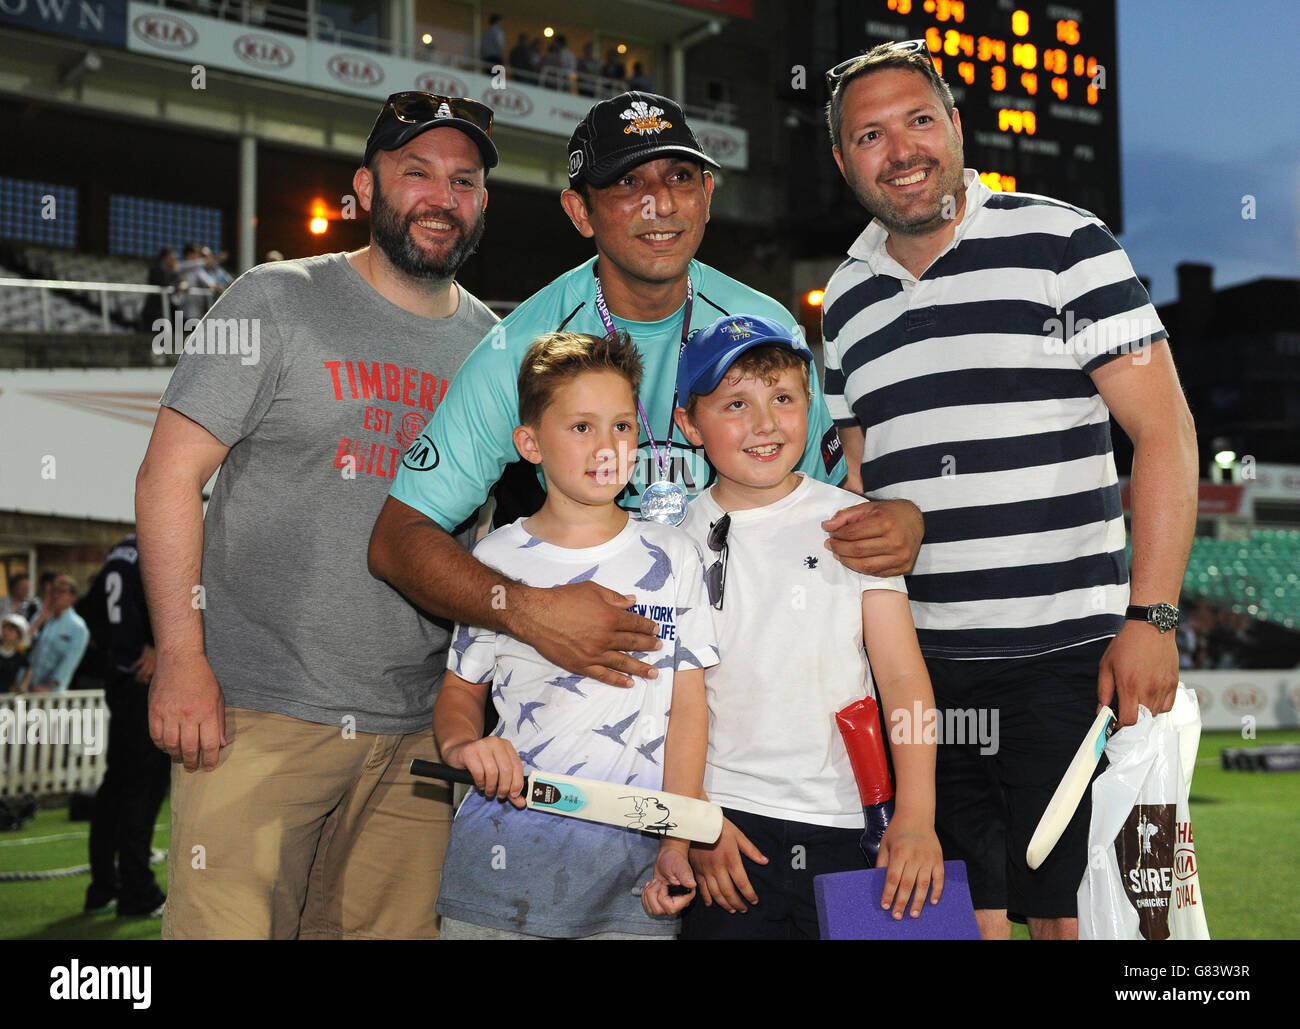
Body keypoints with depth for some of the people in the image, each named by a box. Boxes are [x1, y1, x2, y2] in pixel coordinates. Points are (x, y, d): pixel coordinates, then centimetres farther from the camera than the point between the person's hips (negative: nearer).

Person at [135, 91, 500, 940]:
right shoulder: (280, 302, -1)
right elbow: (170, 477, -5)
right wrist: (181, 658, -13)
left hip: (419, 729, 4)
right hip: (260, 710, -4)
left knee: (397, 927, 9)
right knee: (228, 924, -6)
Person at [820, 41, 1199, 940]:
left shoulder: (1063, 243, -3)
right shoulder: (846, 301, 13)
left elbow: (1166, 433, -7)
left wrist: (1151, 619, -14)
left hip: (1066, 655, -4)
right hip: (915, 666, 5)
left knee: (1070, 913, 2)